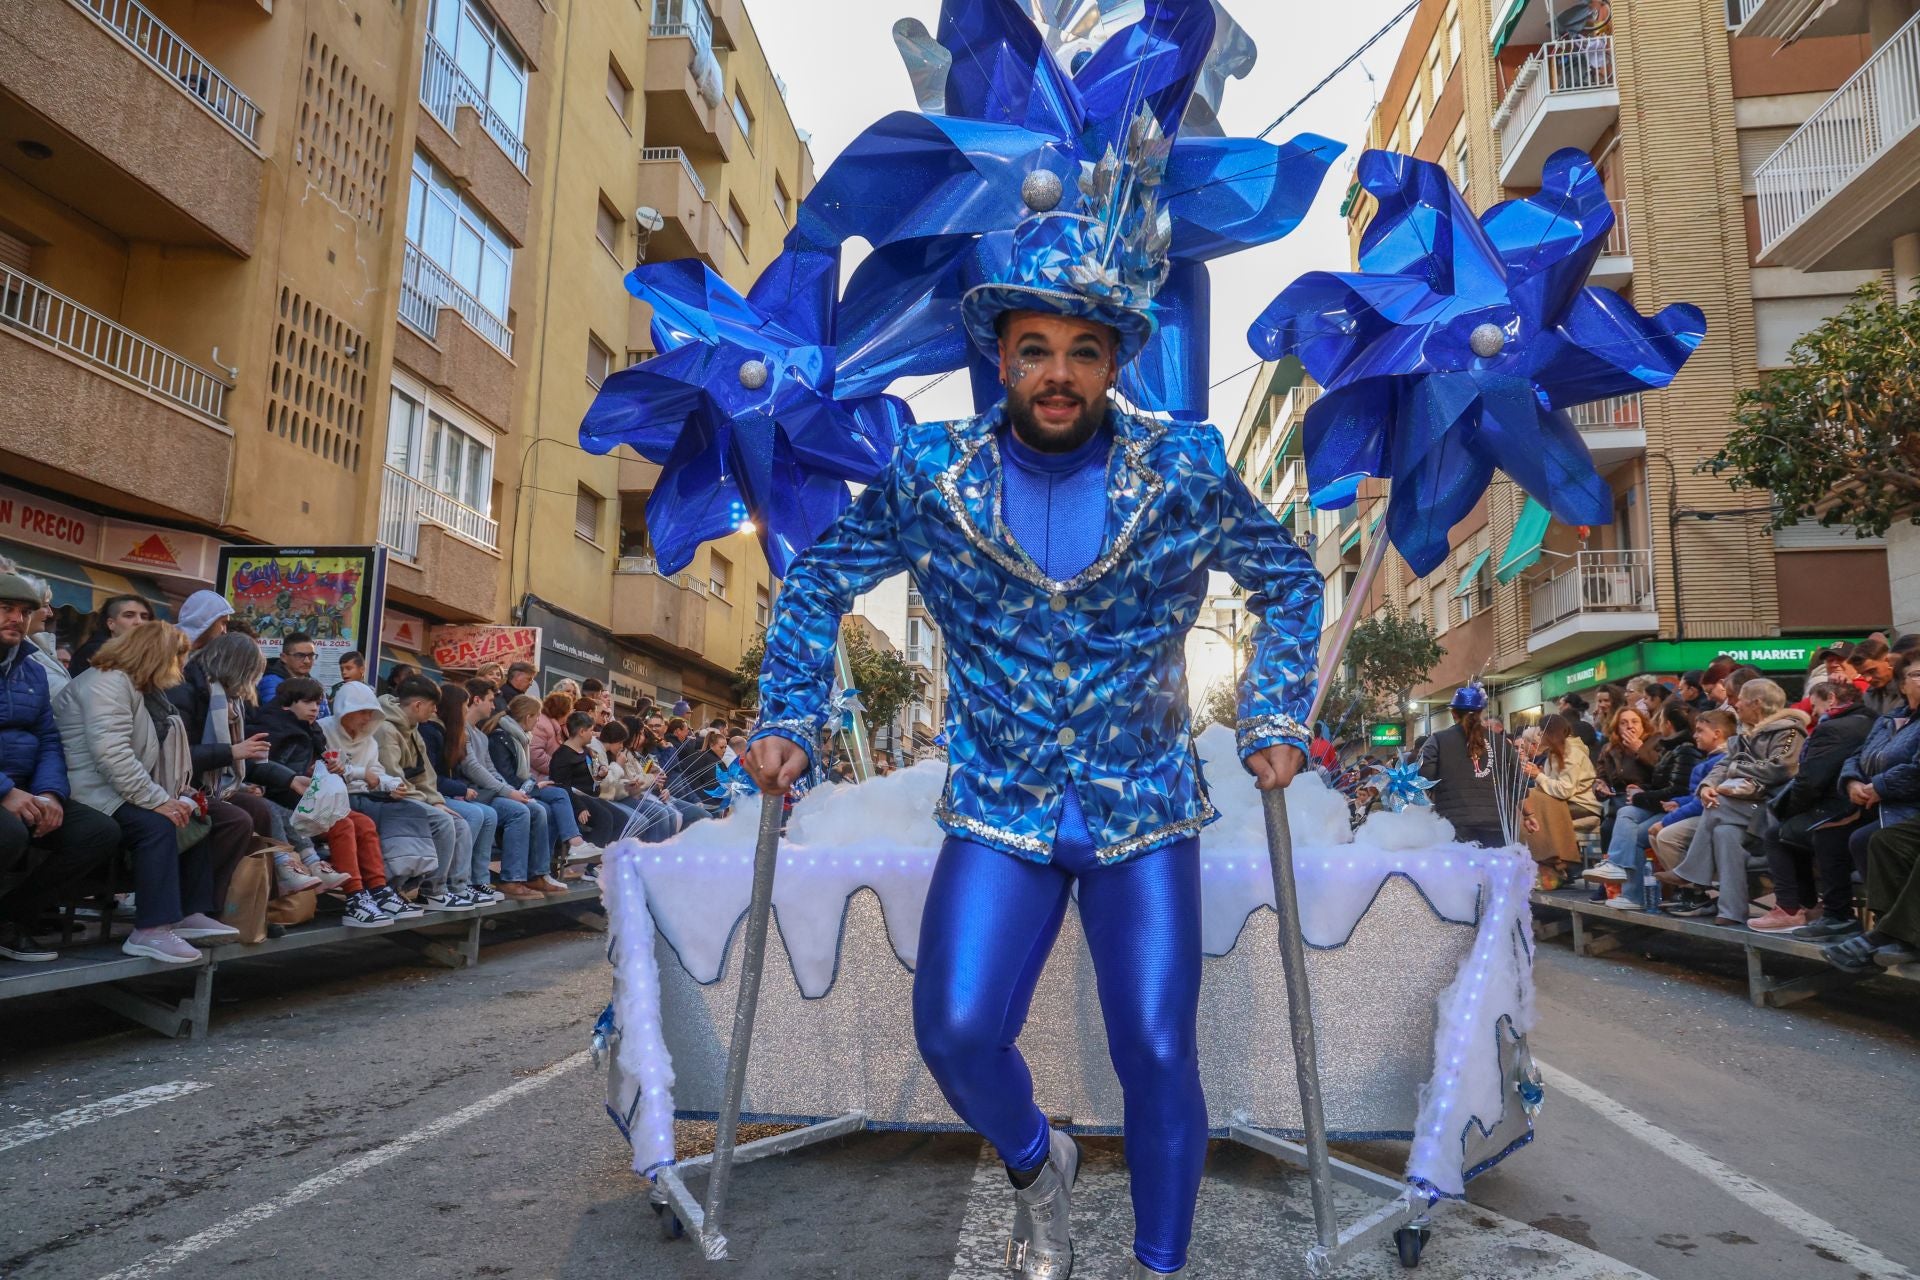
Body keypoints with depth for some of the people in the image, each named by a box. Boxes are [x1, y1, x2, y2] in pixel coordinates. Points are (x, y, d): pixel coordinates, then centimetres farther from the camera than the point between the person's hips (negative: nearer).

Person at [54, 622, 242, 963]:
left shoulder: (142, 688, 19)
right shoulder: (107, 682, -14)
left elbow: (152, 754, 16)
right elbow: (112, 754, -27)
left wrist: (175, 796, 0)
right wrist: (157, 800, -27)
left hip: (122, 792, 11)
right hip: (94, 794, -11)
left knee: (195, 821, 5)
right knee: (157, 826, -30)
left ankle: (191, 914, 1)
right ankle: (150, 931, -33)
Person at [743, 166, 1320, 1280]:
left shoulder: (1186, 472, -5)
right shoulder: (930, 475, -4)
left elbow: (1292, 582, 9)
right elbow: (819, 584, 8)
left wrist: (1276, 725, 1)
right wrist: (790, 725, 1)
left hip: (1146, 813, 0)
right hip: (998, 812, 1)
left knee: (1157, 1055, -2)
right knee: (954, 1030, -12)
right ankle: (1036, 1166, 24)